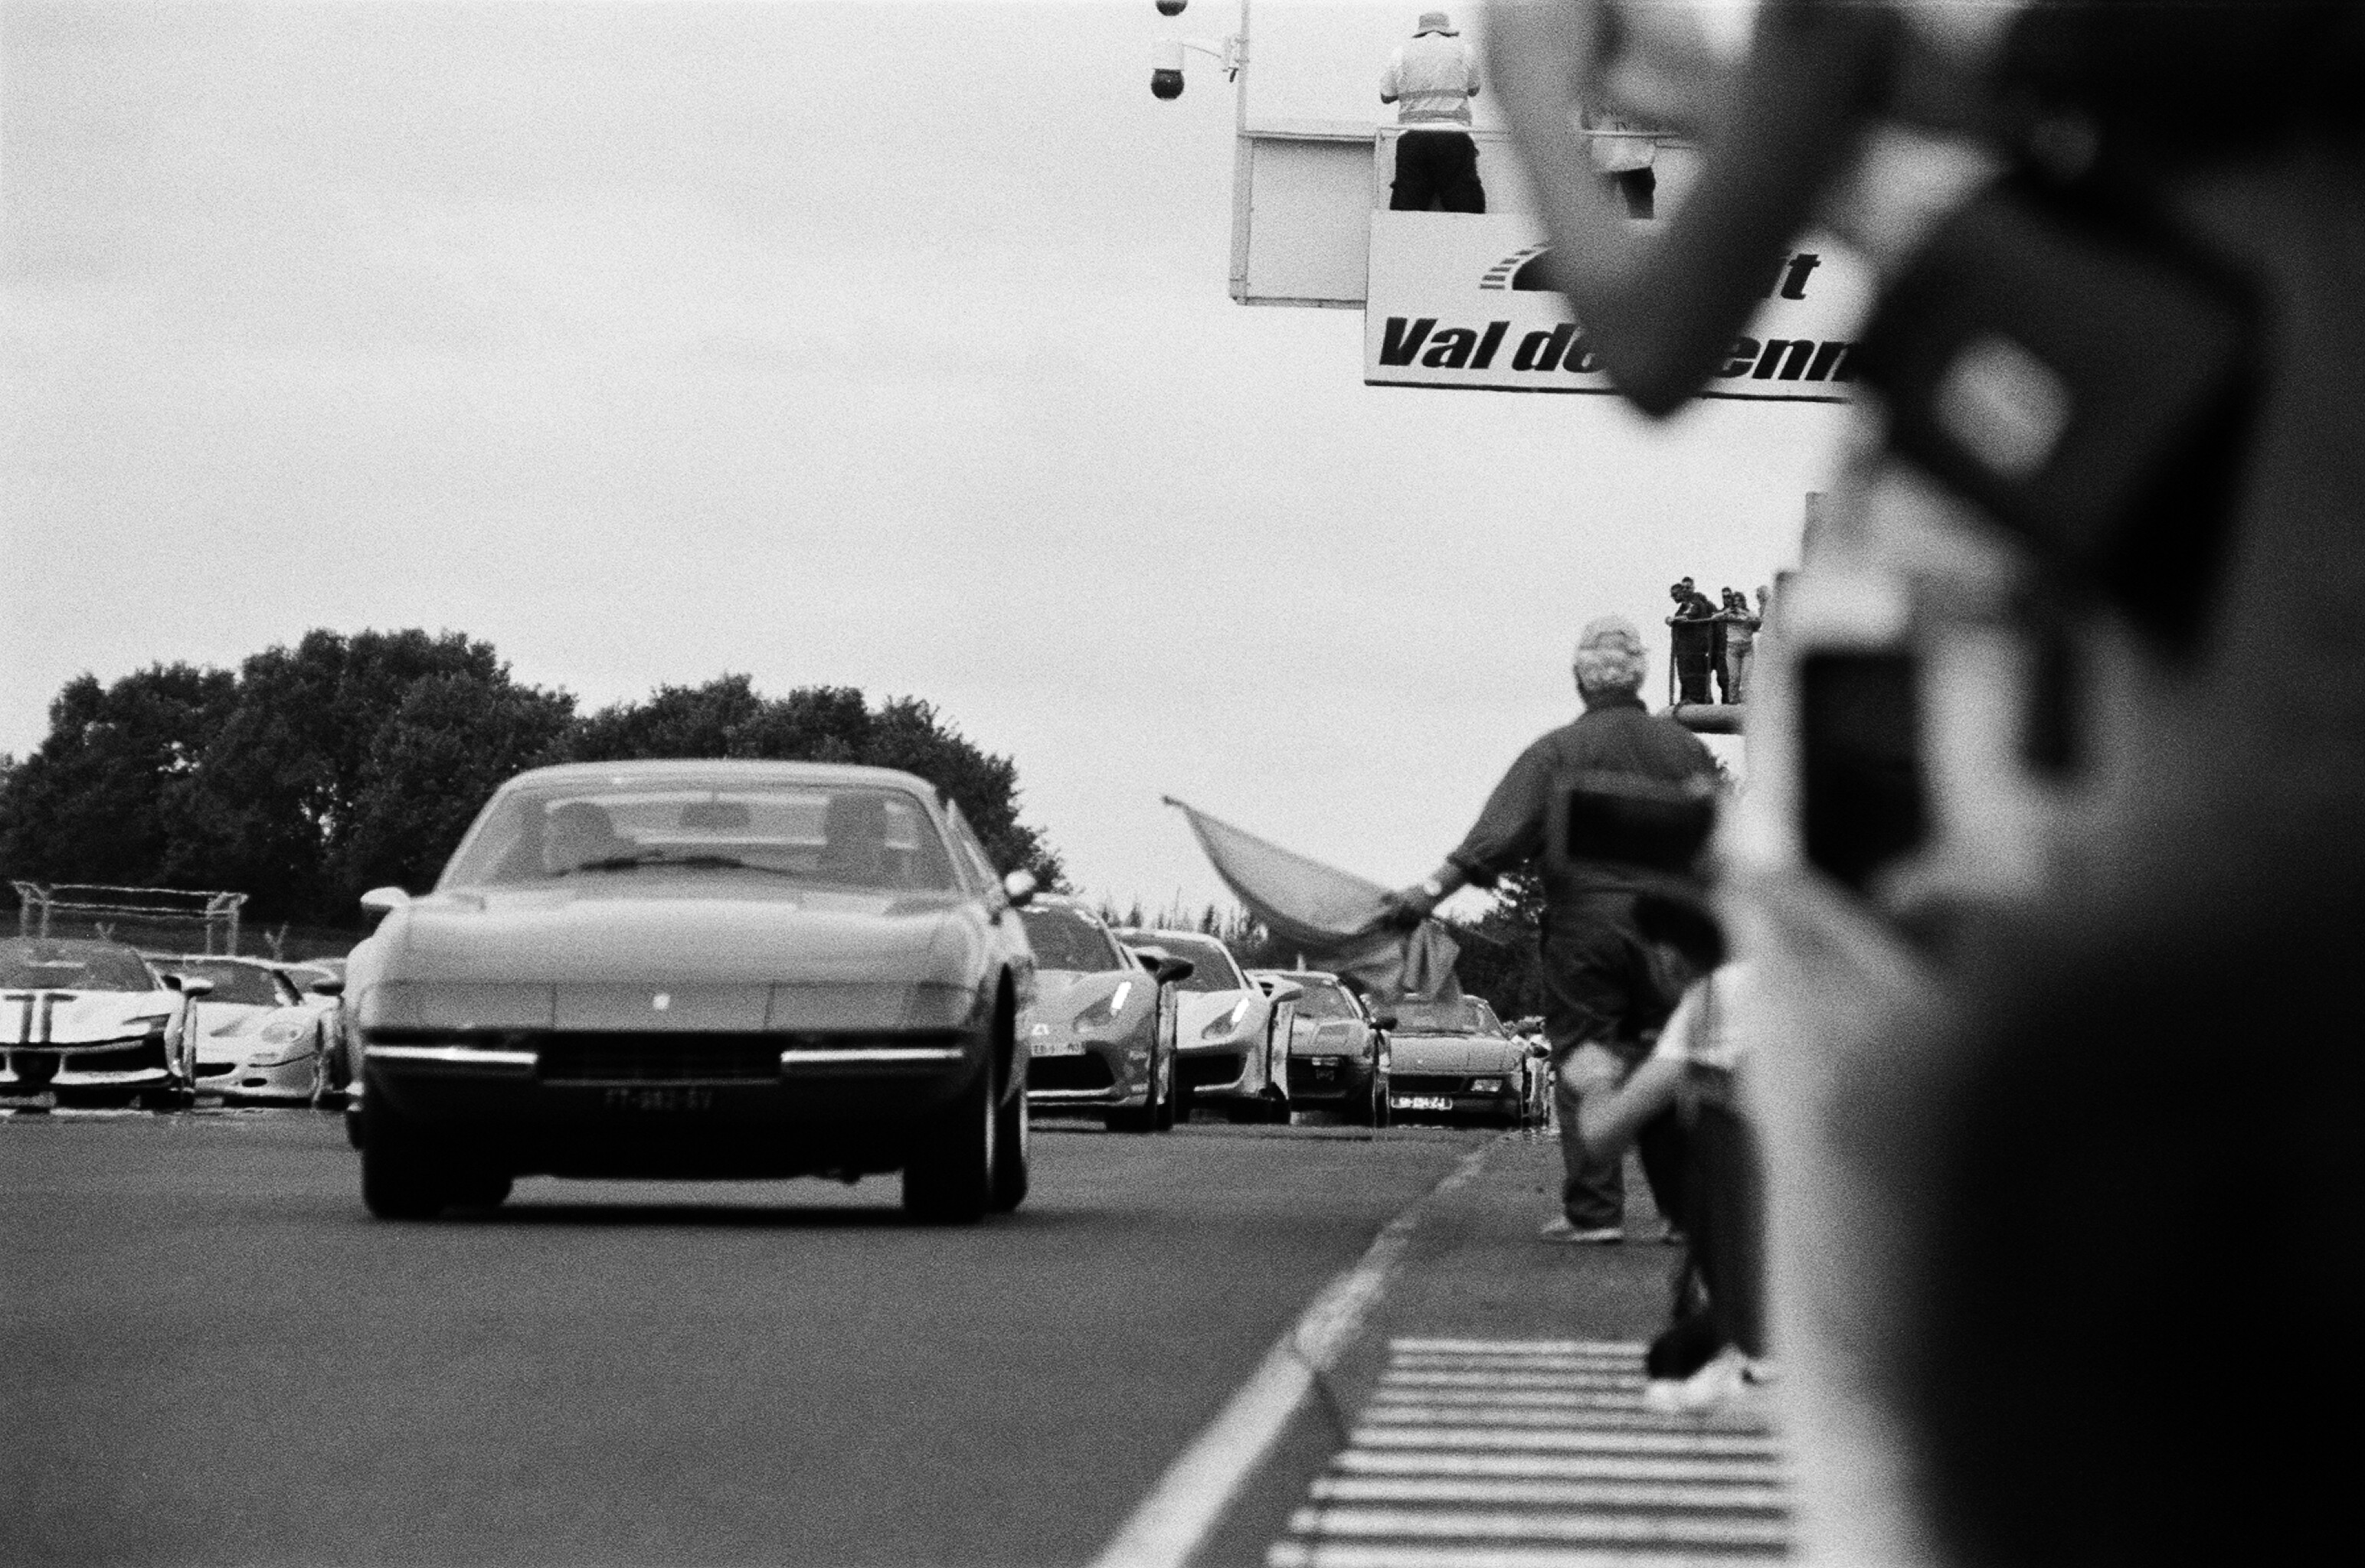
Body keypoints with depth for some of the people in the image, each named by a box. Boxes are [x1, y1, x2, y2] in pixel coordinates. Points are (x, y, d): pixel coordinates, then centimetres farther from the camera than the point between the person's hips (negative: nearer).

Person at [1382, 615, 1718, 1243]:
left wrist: (1432, 889, -14)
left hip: (1583, 925, -3)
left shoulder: (1558, 751, -3)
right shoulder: (1683, 746, 7)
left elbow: (1499, 835, -13)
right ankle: (1690, 1208, 9)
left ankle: (1593, 1211, -3)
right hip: (1668, 927, 3)